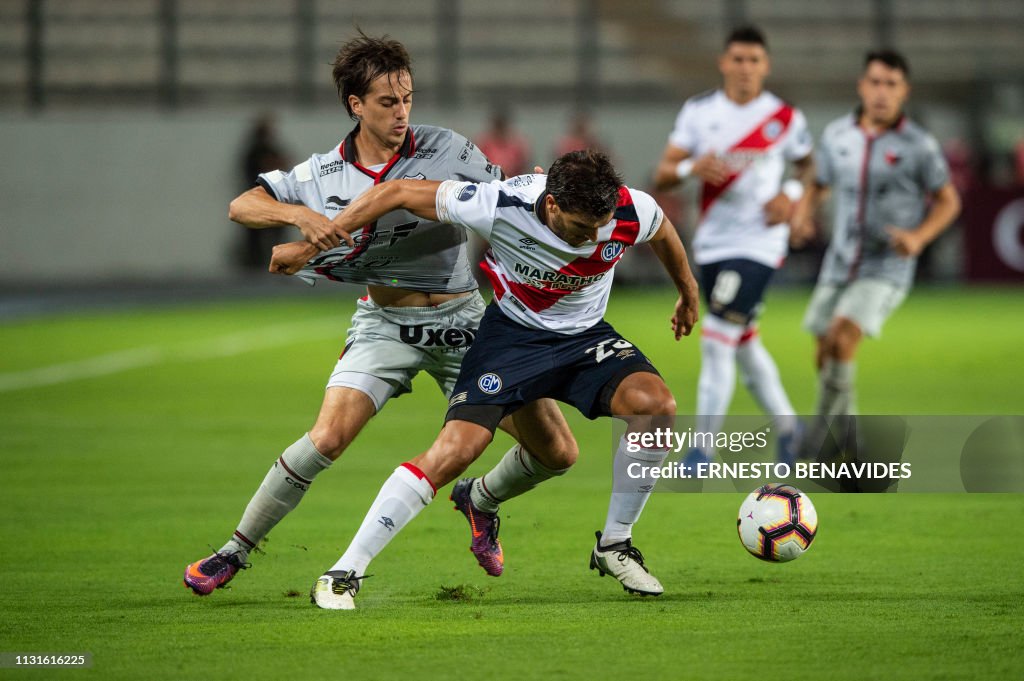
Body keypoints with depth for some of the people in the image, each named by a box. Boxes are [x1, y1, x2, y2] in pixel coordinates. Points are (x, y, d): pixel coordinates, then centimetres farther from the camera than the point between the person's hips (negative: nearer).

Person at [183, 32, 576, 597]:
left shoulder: (447, 152, -7)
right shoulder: (324, 173, -3)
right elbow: (241, 207, 0)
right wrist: (299, 214, -20)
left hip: (459, 321, 1)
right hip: (383, 323, -1)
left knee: (556, 453, -1)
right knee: (328, 436, -23)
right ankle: (235, 552, -7)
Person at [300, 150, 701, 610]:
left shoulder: (631, 212, -22)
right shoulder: (501, 206, -31)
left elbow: (663, 232, 5)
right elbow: (398, 193, -21)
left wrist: (688, 294, 24)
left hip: (585, 336, 3)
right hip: (512, 334, -3)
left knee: (655, 403, -24)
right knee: (457, 447, -21)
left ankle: (614, 546, -4)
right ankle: (342, 575, -13)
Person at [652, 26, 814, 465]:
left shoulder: (785, 119, -3)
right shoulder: (699, 111, 3)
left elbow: (809, 166, 13)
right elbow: (661, 176, 1)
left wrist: (793, 195, -7)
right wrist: (690, 168, -21)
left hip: (758, 244, -4)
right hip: (711, 243, 4)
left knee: (717, 341, -16)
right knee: (744, 344, 16)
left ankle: (702, 449, -13)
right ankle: (786, 425, 36)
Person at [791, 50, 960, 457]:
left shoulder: (918, 145, -8)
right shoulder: (837, 136, 3)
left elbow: (948, 201, 2)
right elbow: (818, 186, 17)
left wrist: (919, 236, -15)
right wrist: (802, 217, -5)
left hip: (887, 267, -5)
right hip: (839, 265, 5)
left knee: (842, 338, -23)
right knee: (825, 357, 8)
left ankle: (825, 424, -9)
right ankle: (847, 438, 29)